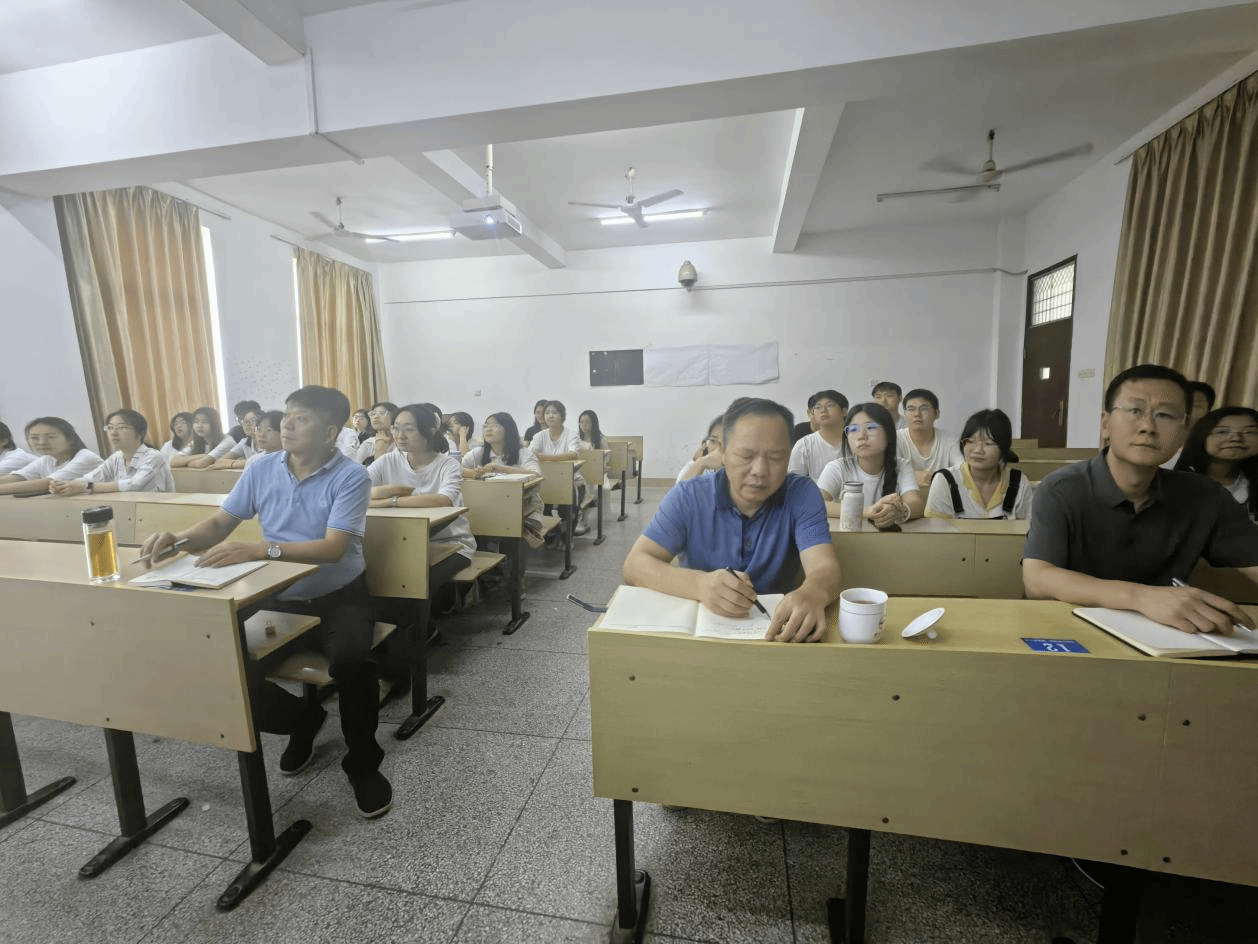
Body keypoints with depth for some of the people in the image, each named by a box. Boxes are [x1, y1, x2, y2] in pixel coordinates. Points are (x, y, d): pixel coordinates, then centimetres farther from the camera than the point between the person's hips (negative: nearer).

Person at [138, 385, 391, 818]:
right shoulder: (261, 469, 2)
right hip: (278, 597, 6)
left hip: (338, 597, -5)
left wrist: (260, 549, -37)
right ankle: (301, 719, 18)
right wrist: (179, 538, -14)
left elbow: (333, 547, -26)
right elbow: (220, 523, 8)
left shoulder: (350, 476, -15)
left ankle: (363, 763, -3)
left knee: (351, 660, -32)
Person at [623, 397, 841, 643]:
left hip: (776, 630, 2)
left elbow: (825, 568, -18)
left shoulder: (803, 496, -5)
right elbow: (634, 566, -15)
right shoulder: (687, 497, -7)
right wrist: (699, 584, -35)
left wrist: (813, 593, -44)